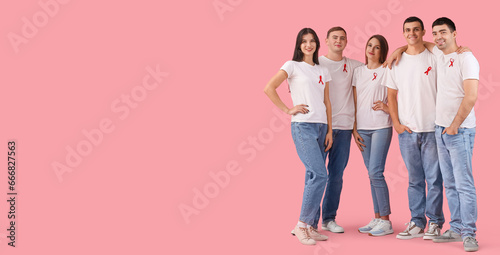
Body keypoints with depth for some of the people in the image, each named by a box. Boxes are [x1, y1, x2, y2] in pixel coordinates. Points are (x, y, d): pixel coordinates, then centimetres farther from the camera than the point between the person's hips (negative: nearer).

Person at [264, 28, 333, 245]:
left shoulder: (323, 71, 18)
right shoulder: (293, 66, 1)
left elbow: (327, 103, 16)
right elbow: (269, 88, -7)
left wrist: (329, 131, 9)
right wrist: (288, 109, -8)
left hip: (321, 127, 6)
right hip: (303, 126, -6)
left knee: (314, 177, 5)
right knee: (319, 175, -16)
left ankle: (311, 226, 12)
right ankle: (301, 225, -8)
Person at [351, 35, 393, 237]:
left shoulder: (387, 71, -1)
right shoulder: (358, 72, 13)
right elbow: (355, 102, 13)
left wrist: (387, 107, -20)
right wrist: (354, 129, 7)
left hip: (381, 127, -5)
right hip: (362, 128, 5)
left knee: (376, 172, -11)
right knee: (371, 173, 8)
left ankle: (385, 221, -4)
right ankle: (377, 218, 14)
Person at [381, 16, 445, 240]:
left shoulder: (434, 58, 3)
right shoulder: (396, 62, 10)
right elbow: (391, 95, 12)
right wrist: (397, 123, 2)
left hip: (432, 128, -2)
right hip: (406, 129, 2)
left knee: (434, 178, -1)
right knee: (414, 179, 8)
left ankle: (435, 223, 10)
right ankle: (417, 223, 16)